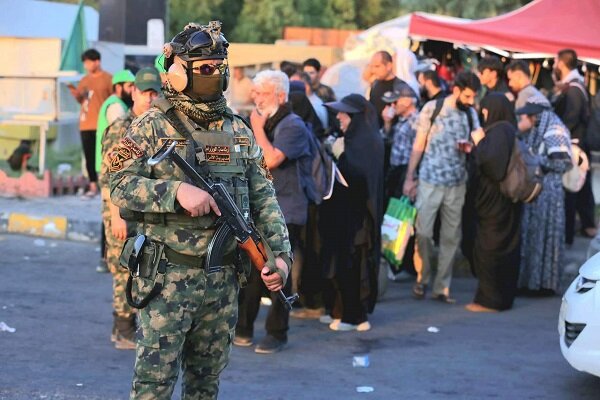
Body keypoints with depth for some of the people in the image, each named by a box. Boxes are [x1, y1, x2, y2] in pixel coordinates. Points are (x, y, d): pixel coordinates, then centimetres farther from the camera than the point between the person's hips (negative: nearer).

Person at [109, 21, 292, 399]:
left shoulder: (240, 131, 10)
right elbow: (121, 187, -12)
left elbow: (264, 198, 10)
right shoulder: (152, 127, -4)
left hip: (224, 279, 5)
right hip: (168, 277, -5)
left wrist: (281, 253, 0)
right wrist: (176, 190, -25)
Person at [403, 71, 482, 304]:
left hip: (457, 184, 3)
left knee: (451, 237, 6)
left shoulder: (471, 114, 5)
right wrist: (409, 178, -1)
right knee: (423, 232, -3)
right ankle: (422, 278, 16)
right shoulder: (432, 109, -6)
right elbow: (418, 145, 0)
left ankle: (442, 287, 14)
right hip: (430, 181, -3)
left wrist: (470, 147, -13)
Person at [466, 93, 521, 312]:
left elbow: (492, 160, -28)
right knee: (506, 247, 12)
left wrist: (479, 142, -15)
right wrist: (473, 150, 13)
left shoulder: (499, 130, -17)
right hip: (504, 201, 10)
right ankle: (504, 296, 19)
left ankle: (490, 300, 0)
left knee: (489, 249, -4)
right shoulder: (506, 129, 13)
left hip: (495, 199, -10)